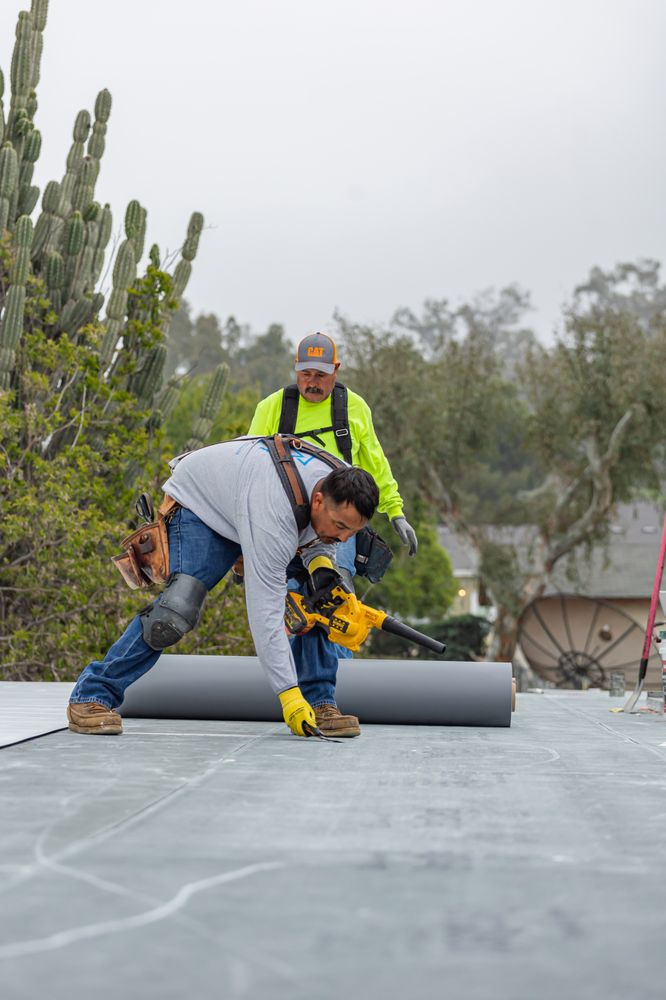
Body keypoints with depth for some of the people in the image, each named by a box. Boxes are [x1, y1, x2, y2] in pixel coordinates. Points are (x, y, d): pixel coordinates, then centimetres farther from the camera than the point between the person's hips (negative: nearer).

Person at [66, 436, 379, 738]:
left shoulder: (338, 485, -22)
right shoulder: (273, 518, -44)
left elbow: (316, 538, 3)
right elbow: (265, 612, -43)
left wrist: (320, 560, -22)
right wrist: (289, 694, -43)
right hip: (199, 502, -8)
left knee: (313, 601, -4)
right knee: (180, 606, -25)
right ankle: (93, 695, -15)